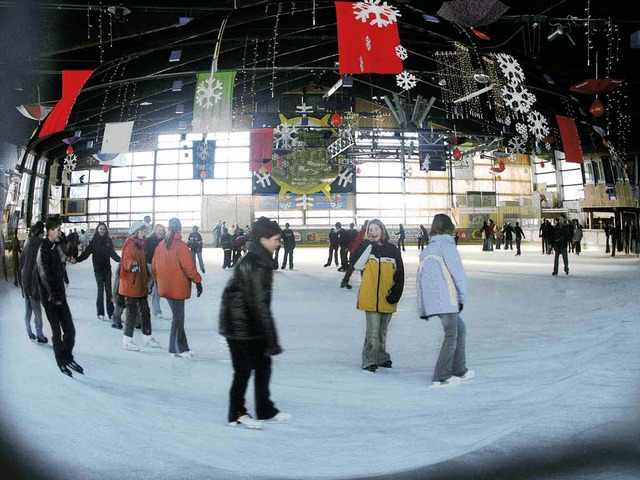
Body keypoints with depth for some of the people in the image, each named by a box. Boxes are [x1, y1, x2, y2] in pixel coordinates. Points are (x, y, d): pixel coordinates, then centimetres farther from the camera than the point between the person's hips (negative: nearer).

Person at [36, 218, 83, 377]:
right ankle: (61, 361, 17)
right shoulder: (43, 250, -15)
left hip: (60, 296, 7)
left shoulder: (56, 247, 10)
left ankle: (68, 357, 21)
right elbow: (46, 277, -17)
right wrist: (55, 298, -13)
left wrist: (61, 295, 12)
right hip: (51, 298, -7)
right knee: (57, 332, 4)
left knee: (70, 330, 7)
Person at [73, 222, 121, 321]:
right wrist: (77, 259, -24)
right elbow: (86, 252, -10)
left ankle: (110, 312, 9)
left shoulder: (108, 240, 2)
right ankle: (100, 313, 6)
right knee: (100, 291, -2)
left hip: (107, 268, 2)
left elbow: (112, 253, 3)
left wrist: (120, 259, -12)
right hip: (98, 269, -2)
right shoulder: (94, 241, -4)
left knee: (108, 290, 4)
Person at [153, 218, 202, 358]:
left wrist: (158, 280, 24)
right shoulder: (180, 245, -14)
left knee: (177, 316, 14)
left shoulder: (161, 245, 7)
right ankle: (177, 349, 9)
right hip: (177, 287, -7)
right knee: (178, 318, 2)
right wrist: (197, 281, -8)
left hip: (165, 287, 7)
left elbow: (154, 266, 12)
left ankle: (182, 347, 20)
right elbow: (188, 267, -16)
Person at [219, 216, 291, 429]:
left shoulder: (259, 259, 7)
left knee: (263, 363, 15)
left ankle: (265, 410, 29)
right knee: (244, 368, 5)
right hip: (240, 324, -9)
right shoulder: (254, 264, -24)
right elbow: (259, 304, -26)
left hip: (250, 323, 9)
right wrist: (272, 340, -24)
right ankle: (237, 414, 24)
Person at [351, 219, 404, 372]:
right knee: (373, 332, -7)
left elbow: (399, 275, 6)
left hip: (387, 298, 3)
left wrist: (395, 293, -2)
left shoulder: (393, 250, 4)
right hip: (370, 297, -3)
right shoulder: (366, 247, 1)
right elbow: (357, 265, -15)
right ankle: (369, 361, 5)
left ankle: (381, 357, 33)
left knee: (383, 331, 17)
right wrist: (368, 245, -15)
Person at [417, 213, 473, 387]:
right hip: (446, 299, -8)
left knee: (460, 328, 20)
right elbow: (458, 273, -10)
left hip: (430, 301, 8)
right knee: (451, 336, 0)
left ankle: (459, 371, 25)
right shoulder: (447, 245, -5)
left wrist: (422, 307, 18)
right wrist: (462, 297, 2)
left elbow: (420, 278, 16)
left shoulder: (426, 250, 17)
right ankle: (441, 377, 0)